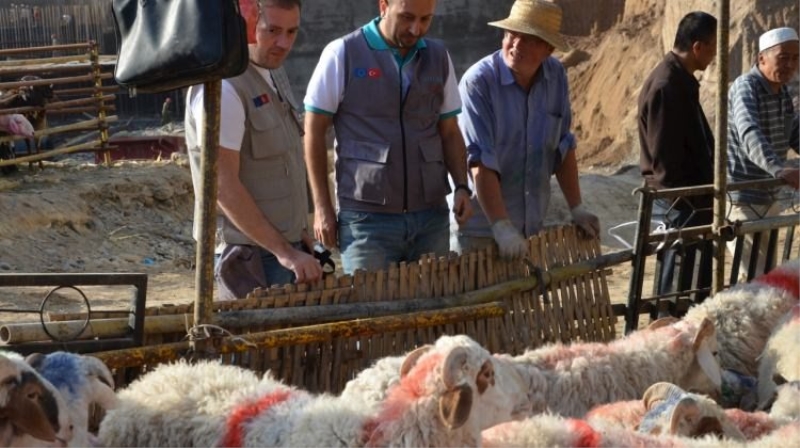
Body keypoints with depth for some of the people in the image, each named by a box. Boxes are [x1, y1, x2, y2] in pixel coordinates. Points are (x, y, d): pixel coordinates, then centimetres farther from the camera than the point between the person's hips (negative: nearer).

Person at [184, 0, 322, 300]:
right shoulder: (223, 87, -19)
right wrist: (284, 252, -24)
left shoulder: (273, 74, 10)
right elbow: (223, 186, -23)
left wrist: (296, 233, 17)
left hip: (286, 247, 9)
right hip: (250, 258, -9)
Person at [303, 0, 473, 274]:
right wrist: (322, 207, -4)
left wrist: (462, 187, -1)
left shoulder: (438, 57, 10)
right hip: (367, 218, -4)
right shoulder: (343, 54, -2)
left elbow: (449, 133, 16)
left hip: (431, 216, 4)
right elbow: (314, 131, 0)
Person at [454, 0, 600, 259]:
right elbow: (481, 163, -22)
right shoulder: (478, 82, -17)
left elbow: (563, 146, 9)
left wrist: (576, 209, 7)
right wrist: (502, 228, -28)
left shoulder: (556, 77, 0)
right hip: (481, 228, -5)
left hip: (532, 227, 5)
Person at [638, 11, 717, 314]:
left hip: (692, 201, 10)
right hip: (679, 206, -10)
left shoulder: (681, 81, 12)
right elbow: (664, 160, -22)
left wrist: (704, 201, 17)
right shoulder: (665, 87, -20)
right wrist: (690, 206, -18)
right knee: (679, 289, -4)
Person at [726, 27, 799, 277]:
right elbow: (750, 135, -36)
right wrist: (778, 169, -51)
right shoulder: (745, 88, -19)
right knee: (755, 277, -12)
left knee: (769, 273, 16)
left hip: (768, 197, 9)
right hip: (741, 199, -9)